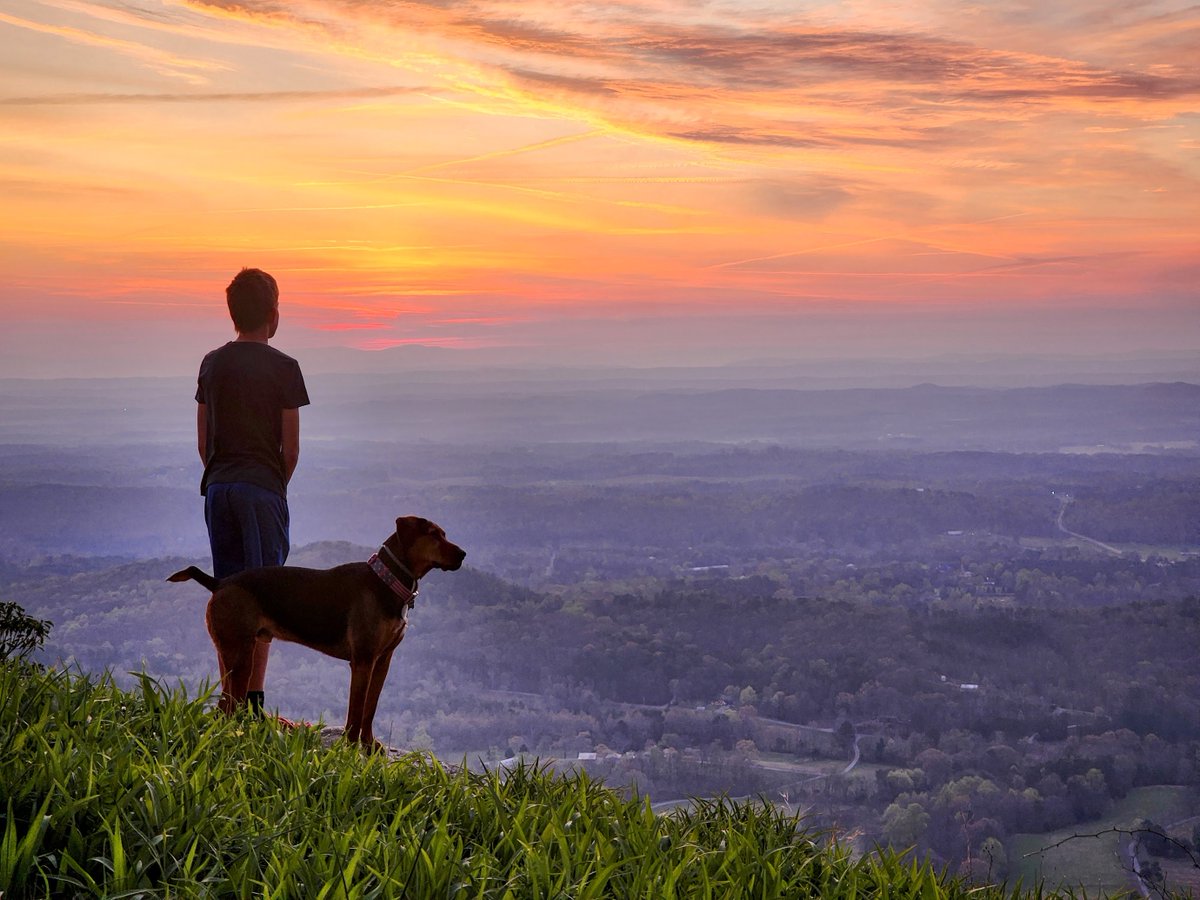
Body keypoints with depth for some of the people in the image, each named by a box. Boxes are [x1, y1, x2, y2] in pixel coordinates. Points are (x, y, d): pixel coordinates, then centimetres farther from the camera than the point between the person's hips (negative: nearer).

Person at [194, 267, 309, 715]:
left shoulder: (212, 364, 9)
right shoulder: (283, 368, -6)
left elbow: (203, 439, 11)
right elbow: (290, 447, -6)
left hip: (217, 488, 5)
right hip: (262, 488, -5)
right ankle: (253, 698, -6)